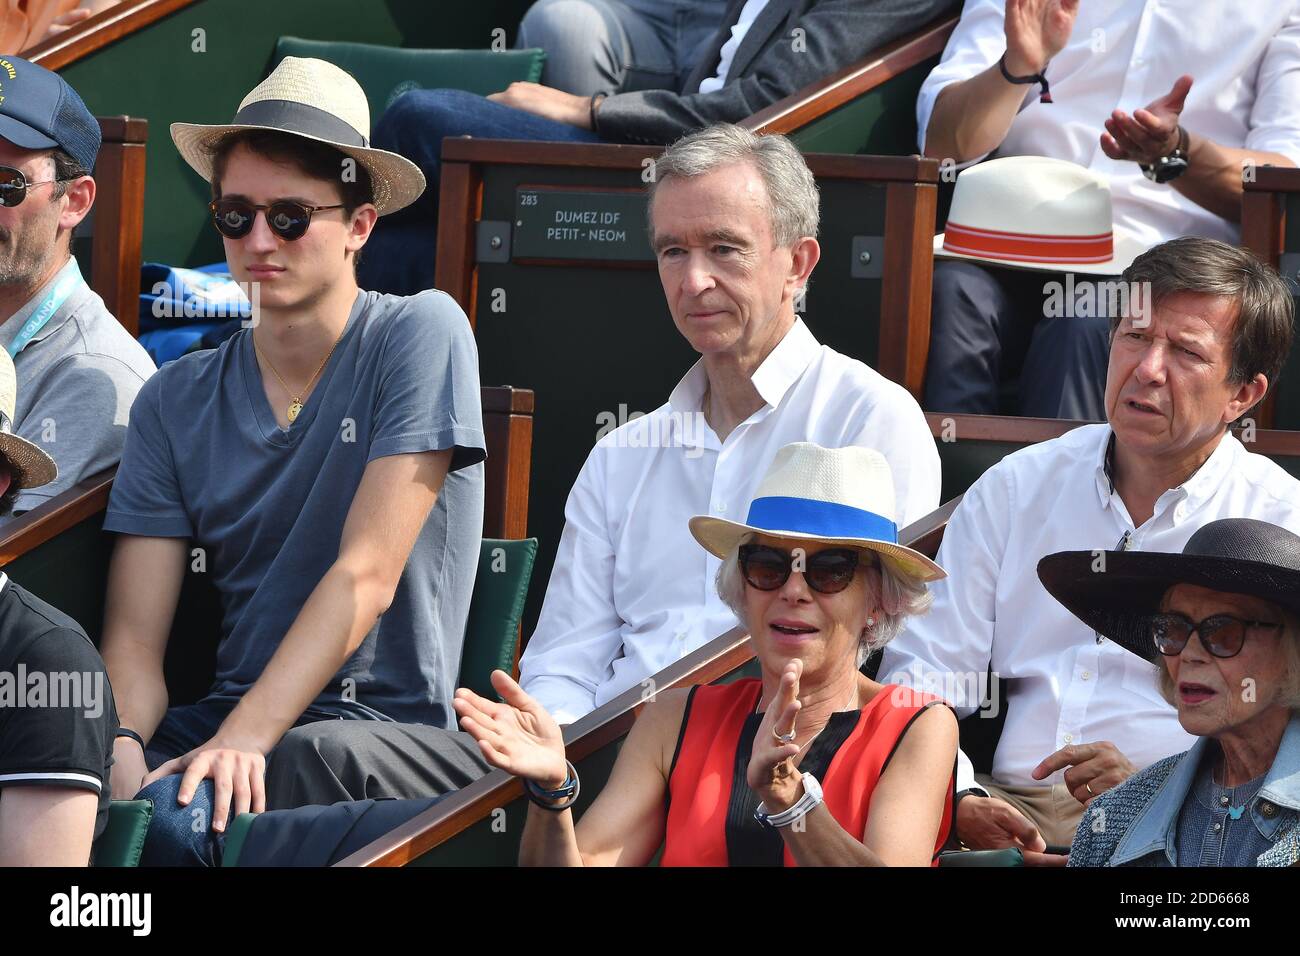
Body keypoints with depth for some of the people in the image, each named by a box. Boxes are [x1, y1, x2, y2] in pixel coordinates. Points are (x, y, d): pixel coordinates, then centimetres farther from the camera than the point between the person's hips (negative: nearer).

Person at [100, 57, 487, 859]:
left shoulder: (420, 335, -4)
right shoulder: (176, 402, 9)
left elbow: (364, 576, -12)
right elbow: (136, 636, 2)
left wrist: (244, 738, -22)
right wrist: (116, 742, -21)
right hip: (228, 716, 4)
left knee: (168, 812, -33)